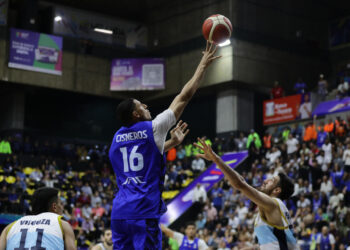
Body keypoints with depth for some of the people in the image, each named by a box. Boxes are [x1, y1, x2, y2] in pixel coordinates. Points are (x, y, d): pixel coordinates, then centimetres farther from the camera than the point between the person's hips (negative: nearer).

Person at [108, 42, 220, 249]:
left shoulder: (118, 138, 16)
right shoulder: (152, 128, -2)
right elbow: (185, 96, 5)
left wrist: (171, 143, 39)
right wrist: (204, 64, 14)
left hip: (120, 212, 7)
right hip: (144, 212, -7)